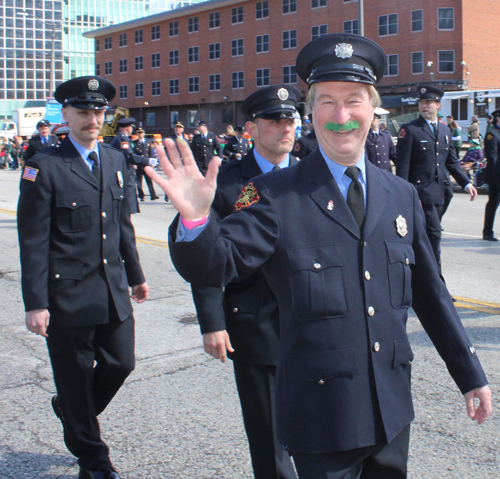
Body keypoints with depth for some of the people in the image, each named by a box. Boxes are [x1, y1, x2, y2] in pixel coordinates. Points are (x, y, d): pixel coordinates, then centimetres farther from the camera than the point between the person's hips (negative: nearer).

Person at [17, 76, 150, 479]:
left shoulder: (116, 161, 9)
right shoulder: (45, 167, -9)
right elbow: (33, 242, -11)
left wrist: (135, 275, 19)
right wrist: (36, 302, -15)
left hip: (113, 291, 6)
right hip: (67, 294, -5)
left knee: (121, 364, 12)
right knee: (75, 380, 8)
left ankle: (72, 410, 42)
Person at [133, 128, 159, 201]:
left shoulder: (148, 141, 12)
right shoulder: (135, 143, 2)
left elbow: (151, 152, 13)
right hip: (139, 165, -1)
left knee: (149, 180, -3)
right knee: (139, 181, 3)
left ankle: (153, 196, -6)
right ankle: (141, 196, 10)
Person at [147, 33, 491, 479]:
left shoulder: (402, 196, 5)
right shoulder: (275, 195, -9)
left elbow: (430, 292, 11)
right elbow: (214, 266, -16)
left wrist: (472, 375, 13)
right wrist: (195, 217, -37)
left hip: (392, 409, 5)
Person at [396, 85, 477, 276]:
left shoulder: (445, 130, 15)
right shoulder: (409, 130, -6)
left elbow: (452, 161, 20)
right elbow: (402, 165, -10)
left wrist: (466, 183, 9)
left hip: (438, 193, 7)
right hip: (421, 192, -7)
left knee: (432, 235, 11)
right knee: (434, 234, -11)